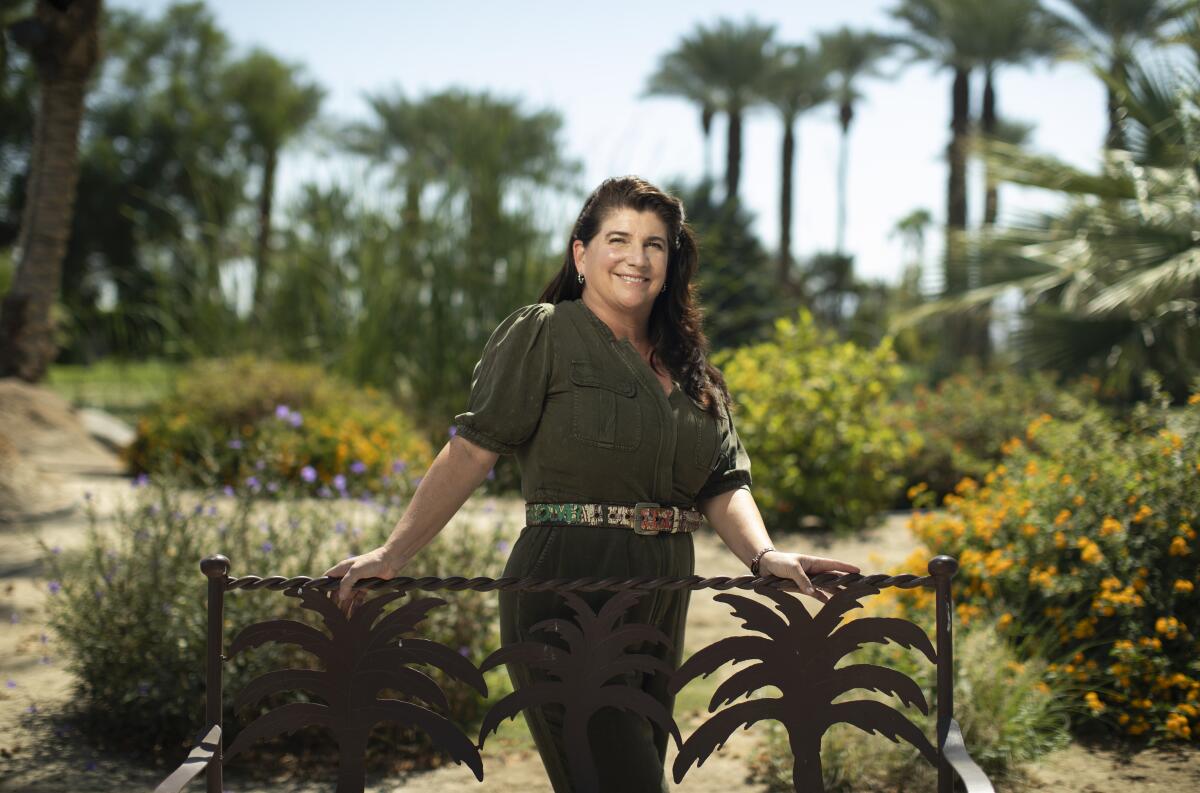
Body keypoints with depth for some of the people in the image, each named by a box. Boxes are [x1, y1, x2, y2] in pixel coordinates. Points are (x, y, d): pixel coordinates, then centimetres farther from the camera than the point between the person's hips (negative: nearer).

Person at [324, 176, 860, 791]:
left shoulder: (690, 367, 16)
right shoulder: (543, 334, -3)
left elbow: (724, 484, 11)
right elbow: (472, 449, -9)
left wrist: (763, 555, -8)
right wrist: (393, 553, -17)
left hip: (662, 604, 7)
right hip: (567, 596, -7)